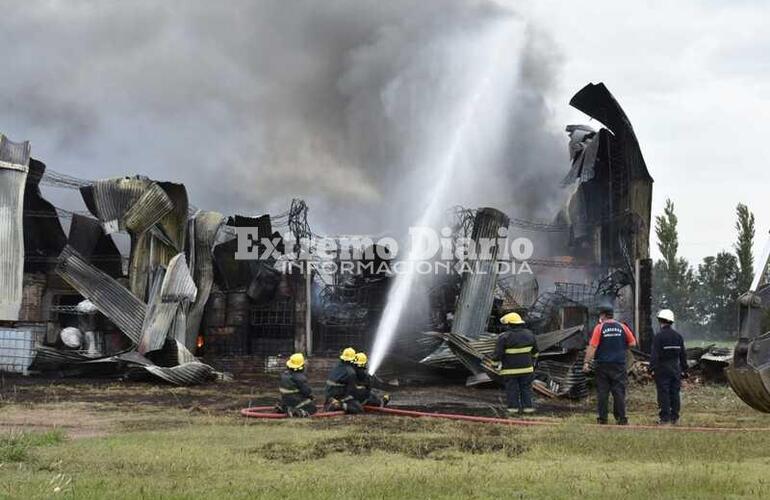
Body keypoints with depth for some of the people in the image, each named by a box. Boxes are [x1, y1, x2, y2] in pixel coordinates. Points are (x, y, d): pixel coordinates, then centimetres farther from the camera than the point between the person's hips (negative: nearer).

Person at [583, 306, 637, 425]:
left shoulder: (599, 328, -3)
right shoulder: (622, 327, 4)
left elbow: (592, 346, -9)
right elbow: (633, 343, 9)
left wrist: (586, 362, -8)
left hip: (603, 365, -2)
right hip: (619, 365, 2)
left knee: (602, 392, 4)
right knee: (619, 391, 4)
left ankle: (602, 418, 4)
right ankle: (621, 419, 2)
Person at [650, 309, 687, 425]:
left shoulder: (659, 336, -10)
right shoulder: (678, 336, 9)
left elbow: (654, 354, -14)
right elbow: (683, 354, 13)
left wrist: (652, 369, -12)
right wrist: (684, 369, 18)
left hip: (662, 369, -5)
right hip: (675, 370, 5)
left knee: (663, 394, -3)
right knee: (675, 393, 8)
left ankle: (665, 418, -4)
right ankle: (674, 417, 10)